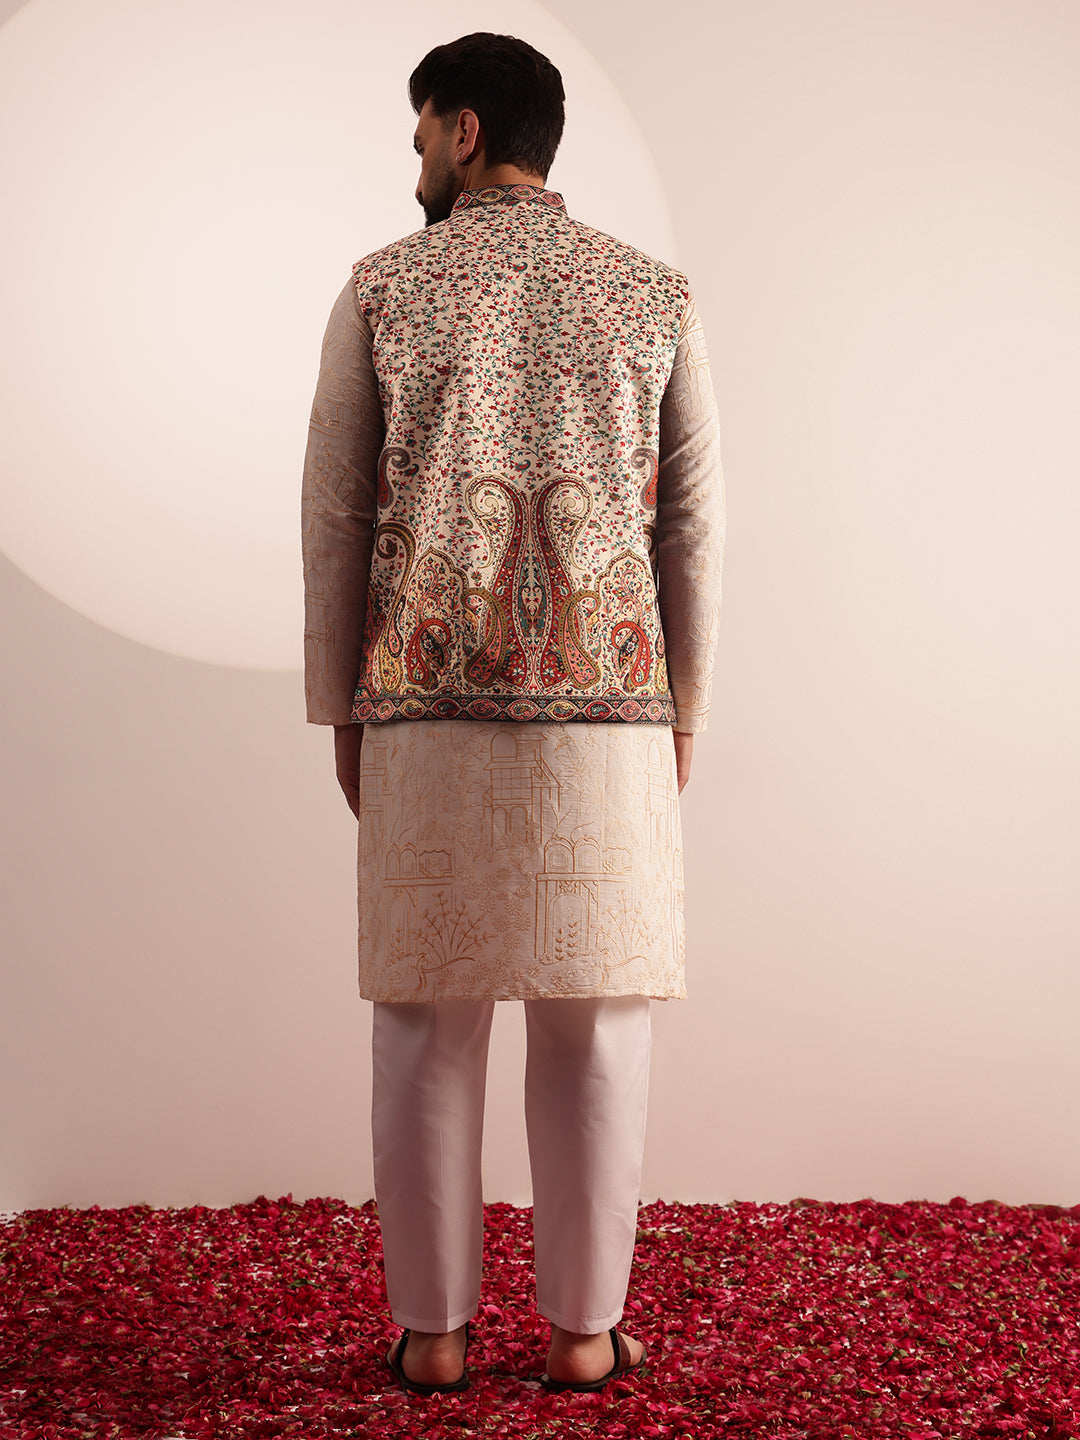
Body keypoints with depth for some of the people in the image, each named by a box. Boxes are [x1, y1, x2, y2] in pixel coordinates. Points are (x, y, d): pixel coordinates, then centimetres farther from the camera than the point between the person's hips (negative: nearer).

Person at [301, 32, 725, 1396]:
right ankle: (581, 1330, 13)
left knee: (426, 1016, 8)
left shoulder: (381, 288, 2)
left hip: (428, 703, 0)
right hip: (601, 707, 0)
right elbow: (690, 525, 3)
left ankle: (431, 1330, 14)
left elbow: (335, 518, 1)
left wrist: (338, 713, 10)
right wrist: (682, 710, 12)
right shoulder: (655, 294, 5)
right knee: (593, 1018, 6)